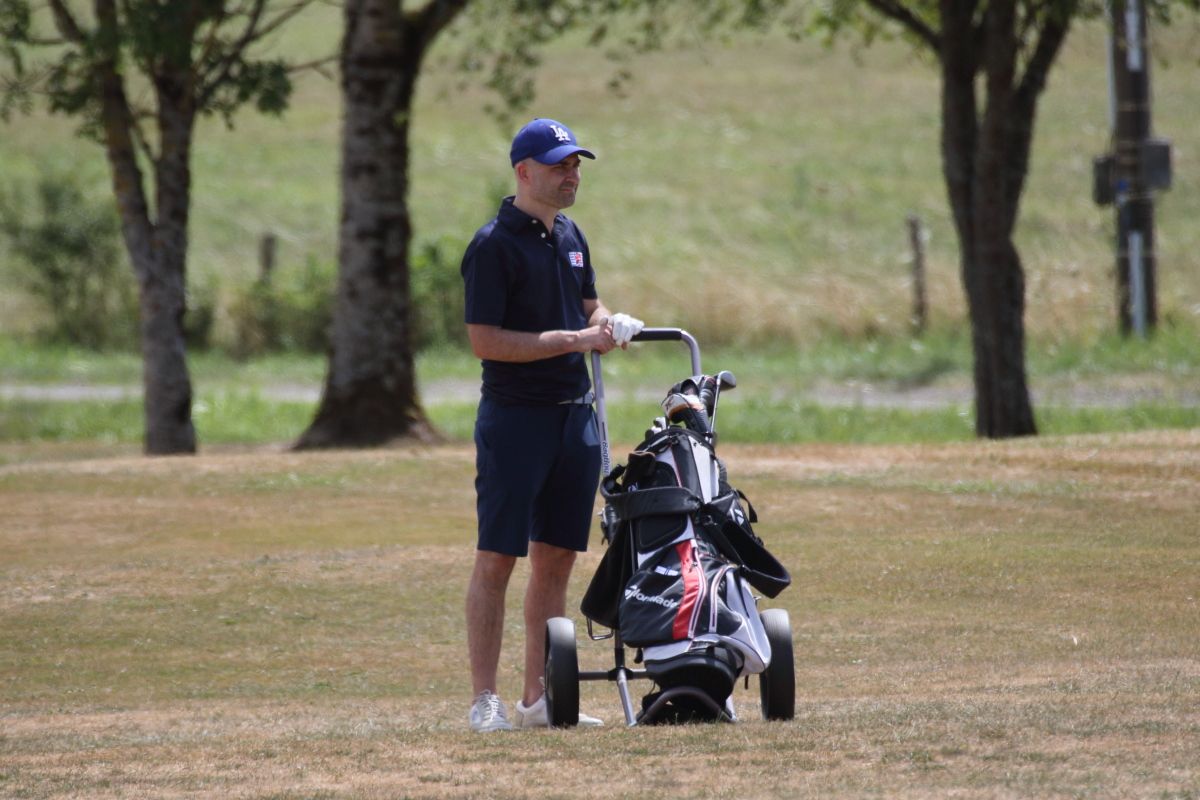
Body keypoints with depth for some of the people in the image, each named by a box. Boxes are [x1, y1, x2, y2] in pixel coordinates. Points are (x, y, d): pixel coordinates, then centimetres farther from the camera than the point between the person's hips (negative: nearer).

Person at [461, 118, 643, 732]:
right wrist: (573, 339, -18)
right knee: (497, 559, -5)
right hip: (514, 417, -8)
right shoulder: (493, 245, -11)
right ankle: (485, 702, -4)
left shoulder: (570, 237, 14)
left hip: (573, 413, 8)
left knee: (556, 560, 9)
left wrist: (608, 326, 3)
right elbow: (485, 341, -17)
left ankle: (538, 698, 14)